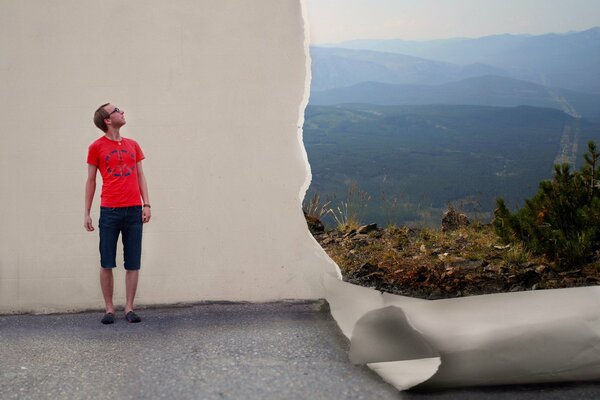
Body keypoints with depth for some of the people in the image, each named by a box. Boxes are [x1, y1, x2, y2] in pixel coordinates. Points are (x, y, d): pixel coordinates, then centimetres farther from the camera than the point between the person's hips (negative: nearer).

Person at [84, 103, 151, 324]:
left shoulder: (133, 145, 13)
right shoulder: (96, 147, 4)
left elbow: (140, 176, 14)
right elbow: (90, 181, 6)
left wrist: (146, 204, 3)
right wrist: (87, 213, 2)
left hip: (134, 210, 3)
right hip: (109, 211, -3)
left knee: (133, 263, 2)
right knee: (106, 263, 1)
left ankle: (129, 308, 9)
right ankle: (109, 309, 10)